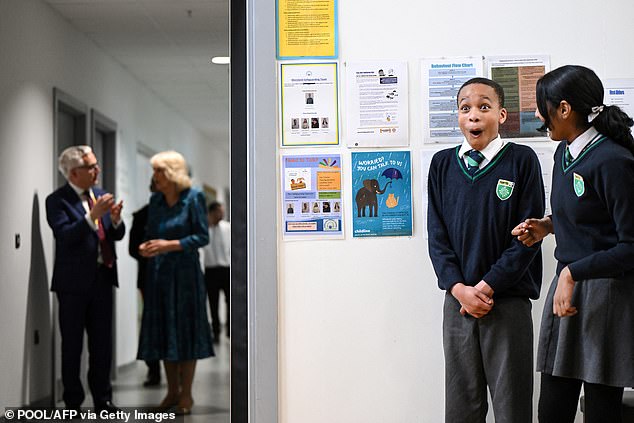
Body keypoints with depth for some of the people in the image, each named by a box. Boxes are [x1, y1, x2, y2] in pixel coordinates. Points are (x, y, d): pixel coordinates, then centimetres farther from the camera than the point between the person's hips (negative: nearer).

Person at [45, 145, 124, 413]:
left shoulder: (100, 195, 10)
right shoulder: (57, 201, -8)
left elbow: (117, 235, 11)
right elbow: (65, 235, -21)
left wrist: (115, 219, -10)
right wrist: (93, 215, -28)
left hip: (102, 277, 6)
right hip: (74, 281, -5)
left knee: (102, 342, 10)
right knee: (72, 345, 5)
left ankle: (102, 398, 20)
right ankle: (73, 401, 15)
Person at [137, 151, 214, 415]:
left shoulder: (193, 198, -7)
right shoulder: (155, 200, 9)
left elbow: (202, 237, -10)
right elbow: (150, 234, 16)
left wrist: (169, 245, -19)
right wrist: (146, 247, -6)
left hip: (184, 273, -5)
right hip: (158, 273, 5)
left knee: (185, 330, 0)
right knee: (163, 332, 8)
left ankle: (186, 394, 9)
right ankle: (172, 390, 20)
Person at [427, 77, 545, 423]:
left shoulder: (521, 160, -3)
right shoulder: (443, 164, 7)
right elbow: (437, 235, 5)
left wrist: (487, 286, -12)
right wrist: (459, 289, -8)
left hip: (509, 301, -3)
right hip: (458, 300, 3)